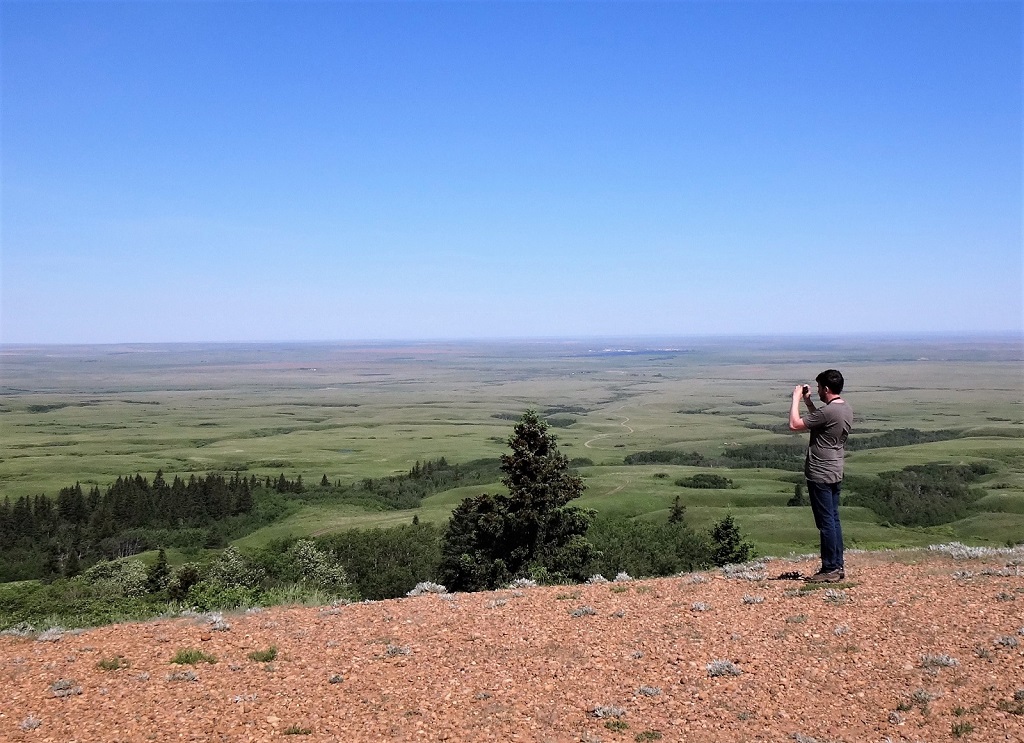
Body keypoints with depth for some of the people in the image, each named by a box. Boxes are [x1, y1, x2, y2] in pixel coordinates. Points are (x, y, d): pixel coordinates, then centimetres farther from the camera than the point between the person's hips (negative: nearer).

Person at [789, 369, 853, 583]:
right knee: (833, 520, 14)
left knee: (826, 522, -3)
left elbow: (795, 424, -18)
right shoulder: (846, 409, 8)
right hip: (835, 473, 10)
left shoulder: (828, 412, -22)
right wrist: (807, 401, 17)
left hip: (820, 475, -10)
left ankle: (830, 569, 2)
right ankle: (838, 565, 20)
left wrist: (796, 399, -7)